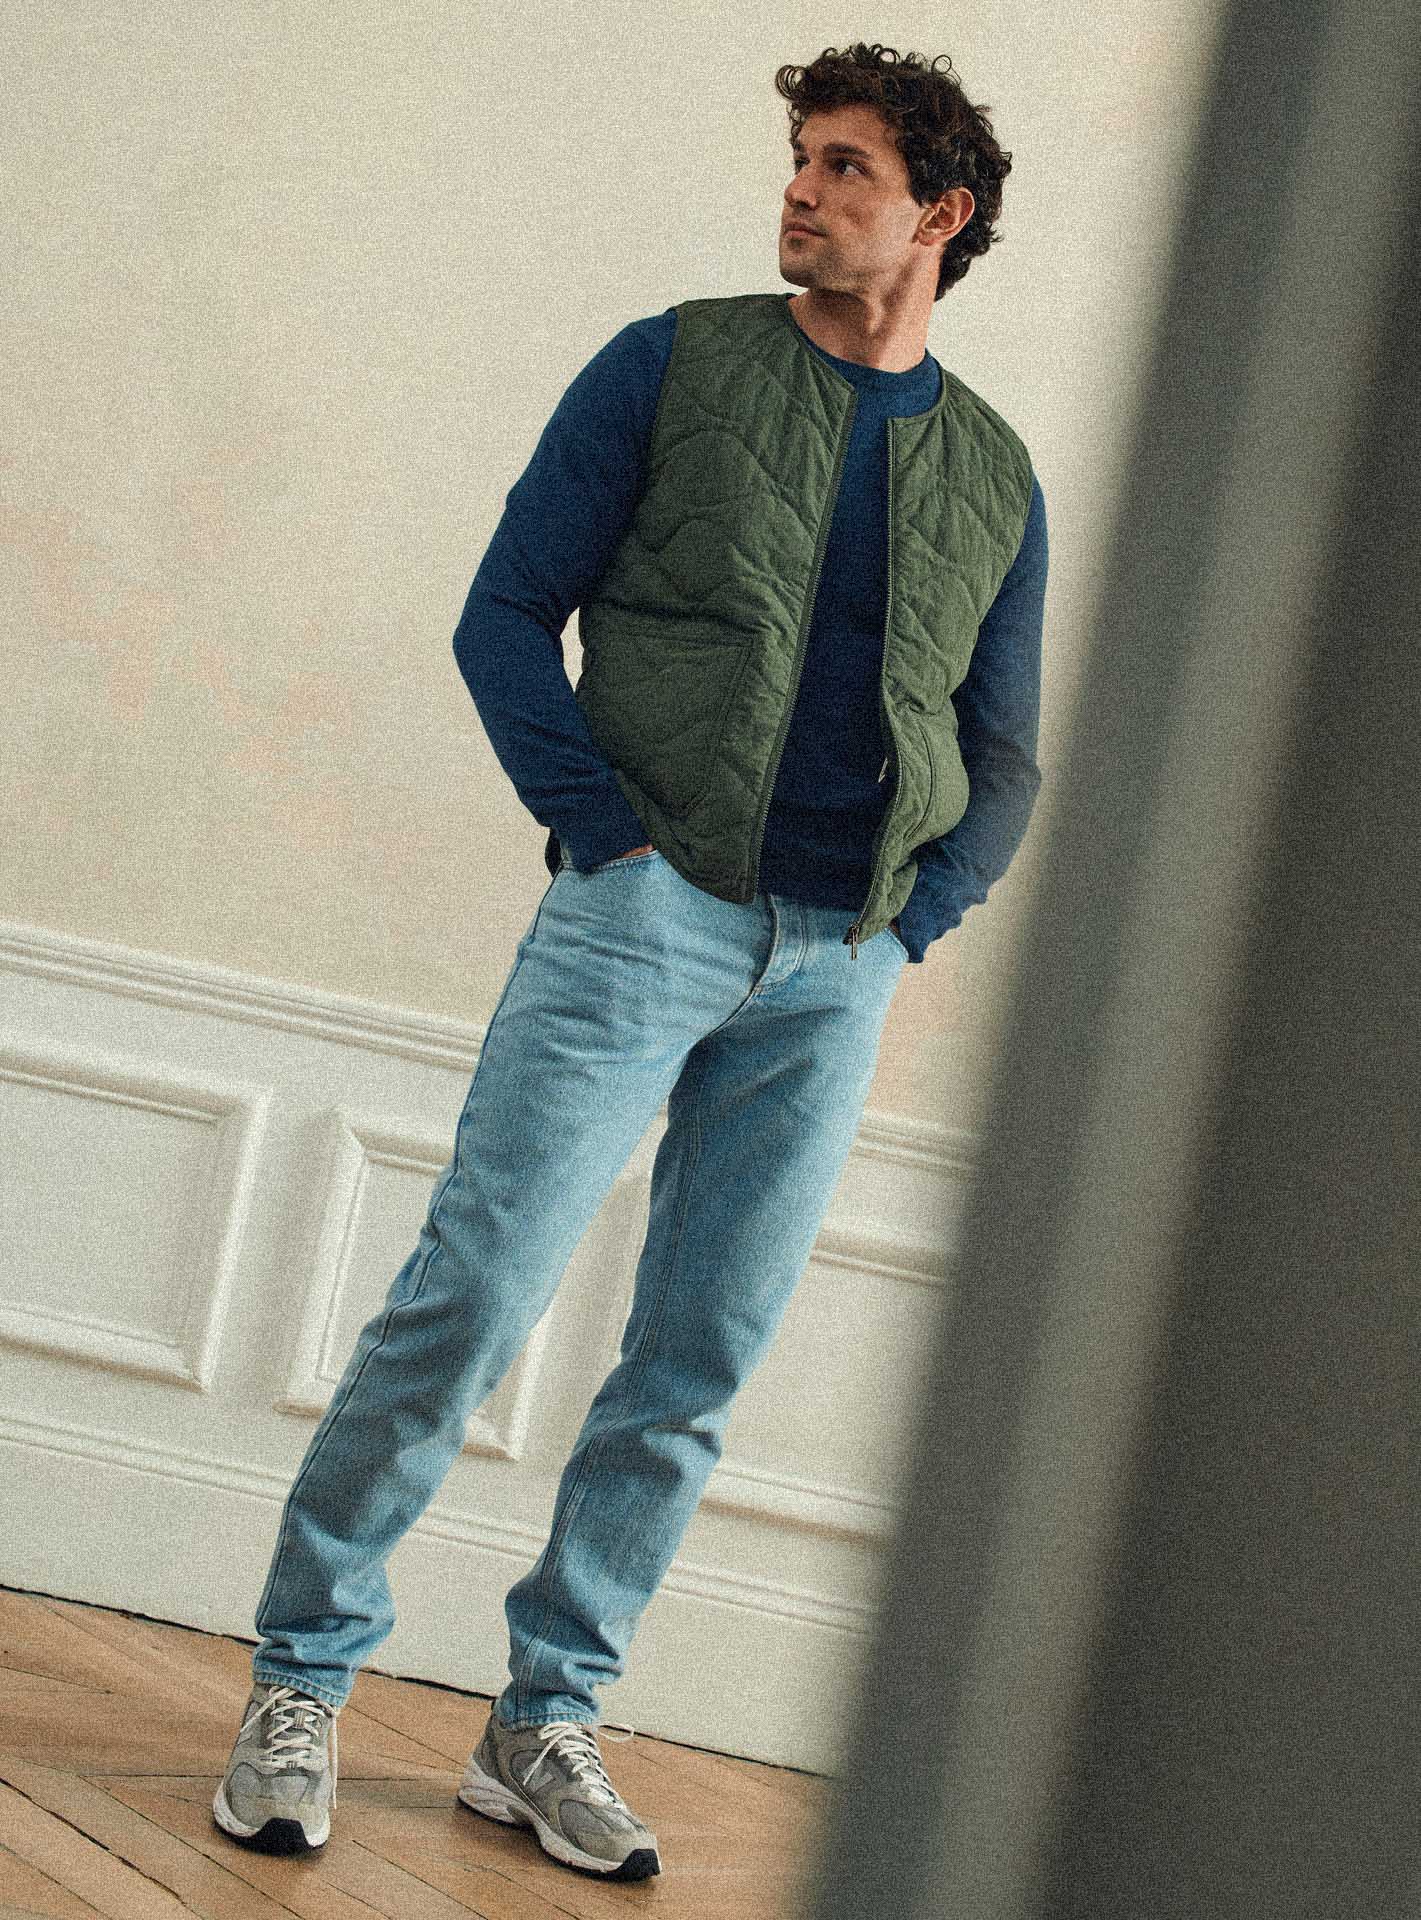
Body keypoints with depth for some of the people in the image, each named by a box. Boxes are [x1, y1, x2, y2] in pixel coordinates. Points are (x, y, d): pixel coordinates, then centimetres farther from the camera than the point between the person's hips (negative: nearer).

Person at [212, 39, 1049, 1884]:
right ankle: (301, 1682, 3)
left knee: (697, 1368, 5)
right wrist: (608, 830, -9)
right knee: (468, 1297, -9)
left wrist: (911, 916, 1)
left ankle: (543, 1725, 16)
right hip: (649, 905, -3)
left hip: (839, 972, 4)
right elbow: (508, 613, 1)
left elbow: (1003, 763, 18)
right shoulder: (675, 365, 4)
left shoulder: (999, 478, 14)